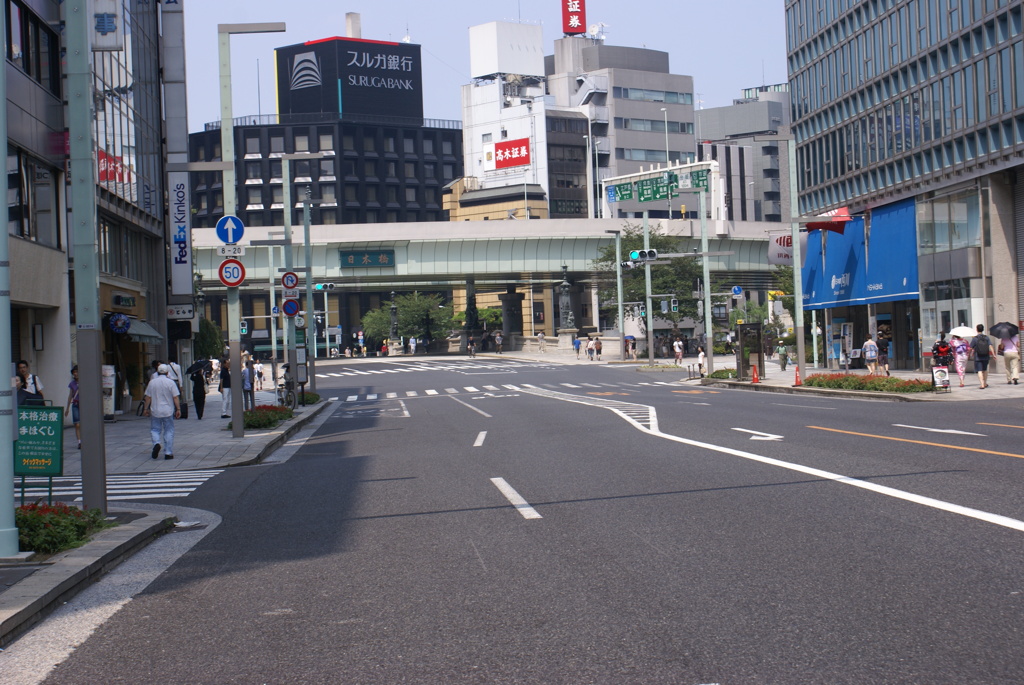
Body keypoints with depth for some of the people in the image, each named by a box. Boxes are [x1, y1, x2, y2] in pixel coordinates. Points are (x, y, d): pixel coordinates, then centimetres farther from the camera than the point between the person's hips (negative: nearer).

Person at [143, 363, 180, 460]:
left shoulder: (152, 382, 0)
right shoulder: (171, 383, -6)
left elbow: (148, 397, 4)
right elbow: (175, 397, -8)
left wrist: (146, 409, 14)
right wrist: (178, 409, -2)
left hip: (155, 411, 1)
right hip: (168, 411, -1)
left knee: (155, 430, 13)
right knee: (169, 431, 6)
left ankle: (156, 443, -15)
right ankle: (168, 453, 4)